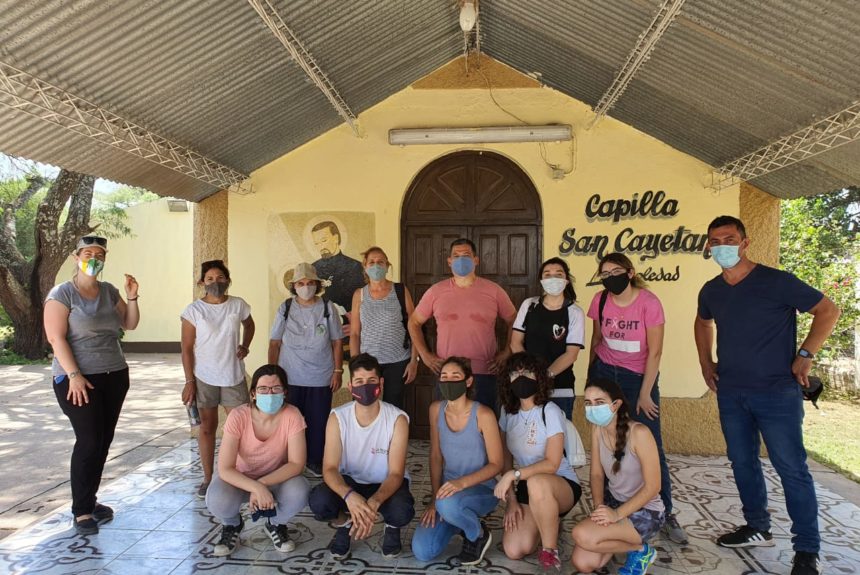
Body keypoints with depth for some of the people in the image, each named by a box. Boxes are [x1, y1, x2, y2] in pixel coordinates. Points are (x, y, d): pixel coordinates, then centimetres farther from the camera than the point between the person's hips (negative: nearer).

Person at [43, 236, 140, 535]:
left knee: (104, 440, 8)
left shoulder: (109, 291, 9)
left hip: (115, 376, 6)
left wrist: (132, 298, -5)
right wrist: (74, 375, -19)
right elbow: (56, 338, -13)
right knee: (88, 441, -7)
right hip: (78, 379, -6)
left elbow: (129, 325, 11)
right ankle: (81, 510, 5)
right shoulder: (62, 293, -7)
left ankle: (90, 498, 22)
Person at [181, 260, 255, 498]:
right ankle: (208, 478, 21)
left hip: (234, 376, 2)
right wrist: (189, 382, -9)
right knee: (207, 427, 9)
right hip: (204, 378, -1)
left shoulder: (238, 305, -2)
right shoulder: (193, 310, -7)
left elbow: (249, 325, 20)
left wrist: (245, 346, 2)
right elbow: (187, 348, -6)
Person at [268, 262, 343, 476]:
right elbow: (274, 343, 5)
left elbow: (337, 342, 3)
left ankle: (315, 460, 22)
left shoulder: (328, 308, 0)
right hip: (290, 378, 0)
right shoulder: (285, 308, 1)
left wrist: (338, 371, -1)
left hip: (321, 378, 0)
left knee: (318, 420, 6)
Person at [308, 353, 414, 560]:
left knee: (402, 512, -34)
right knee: (318, 501, -30)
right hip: (350, 481, 2)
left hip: (386, 483, -1)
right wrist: (349, 496, -42)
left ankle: (391, 527, 7)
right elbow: (330, 468, -20)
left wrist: (374, 502, -42)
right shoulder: (337, 417, -16)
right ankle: (343, 524, 8)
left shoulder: (397, 419, -21)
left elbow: (396, 473, -21)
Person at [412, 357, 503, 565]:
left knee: (448, 504, -39)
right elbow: (436, 456, 2)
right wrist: (434, 498, -5)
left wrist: (462, 482, -28)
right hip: (449, 488, 5)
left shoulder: (483, 414, -20)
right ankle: (461, 520, 20)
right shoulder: (436, 409, -5)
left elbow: (496, 464, -15)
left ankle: (479, 534, -4)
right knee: (422, 552, -10)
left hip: (481, 489, -4)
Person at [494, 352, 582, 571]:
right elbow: (506, 457, 3)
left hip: (561, 485, -5)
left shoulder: (550, 412, -17)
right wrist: (511, 499, -5)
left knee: (536, 483, -41)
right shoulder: (507, 411, 1)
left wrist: (513, 475, -28)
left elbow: (552, 464, -20)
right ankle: (548, 522, 17)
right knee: (514, 550, -15)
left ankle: (551, 549, -17)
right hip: (526, 489, 5)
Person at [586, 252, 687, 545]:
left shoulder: (648, 302, -16)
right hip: (604, 373, 3)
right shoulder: (600, 300, -5)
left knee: (651, 446, -5)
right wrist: (591, 375, 14)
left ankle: (666, 513, 7)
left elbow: (654, 351, -12)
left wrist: (645, 393, -11)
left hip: (638, 376, -3)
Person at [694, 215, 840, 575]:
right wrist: (705, 362, 15)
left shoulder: (776, 282, -12)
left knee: (792, 469, -1)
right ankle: (757, 528, 32)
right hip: (730, 393, 6)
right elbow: (703, 322, 25)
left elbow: (828, 310, -8)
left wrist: (804, 355, -14)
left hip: (776, 393, -6)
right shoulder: (711, 291, 5)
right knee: (742, 462, 15)